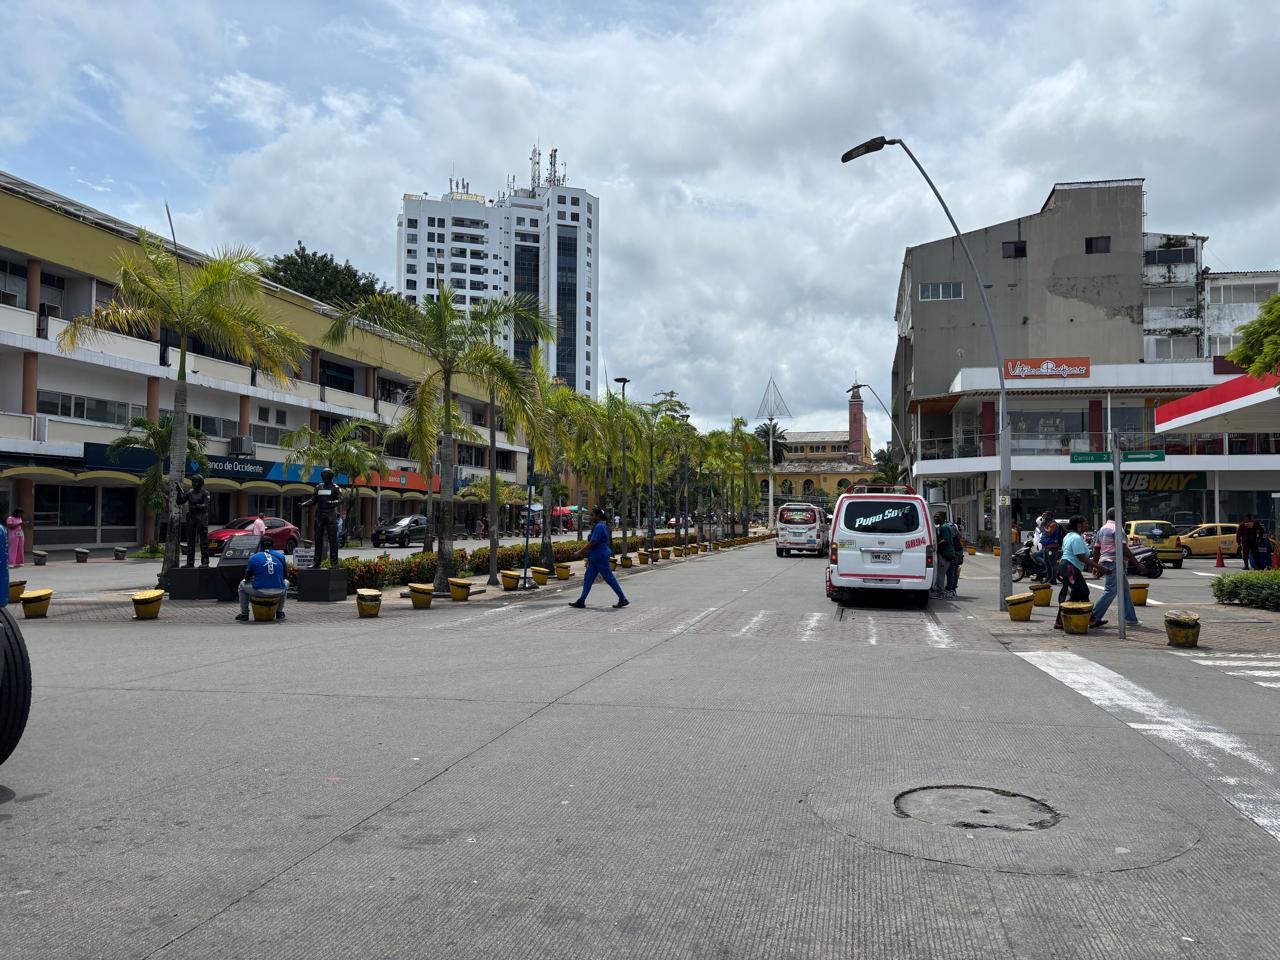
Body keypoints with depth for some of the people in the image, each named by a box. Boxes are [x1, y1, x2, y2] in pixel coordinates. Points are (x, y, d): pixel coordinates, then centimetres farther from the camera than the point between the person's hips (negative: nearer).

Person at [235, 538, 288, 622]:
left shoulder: (254, 557, 3)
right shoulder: (281, 556, 8)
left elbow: (247, 577, 11)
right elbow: (285, 574, 19)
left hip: (259, 591, -2)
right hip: (278, 591, 2)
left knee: (243, 584, 29)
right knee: (286, 583, 37)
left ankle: (244, 614, 28)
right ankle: (279, 613, 35)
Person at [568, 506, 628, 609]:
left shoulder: (599, 527, -18)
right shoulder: (598, 526, 13)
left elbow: (592, 543, -22)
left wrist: (581, 552, -14)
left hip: (600, 558, -10)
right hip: (595, 558, 10)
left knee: (609, 578, -3)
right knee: (588, 578, 8)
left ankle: (623, 600, 6)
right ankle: (581, 601, 10)